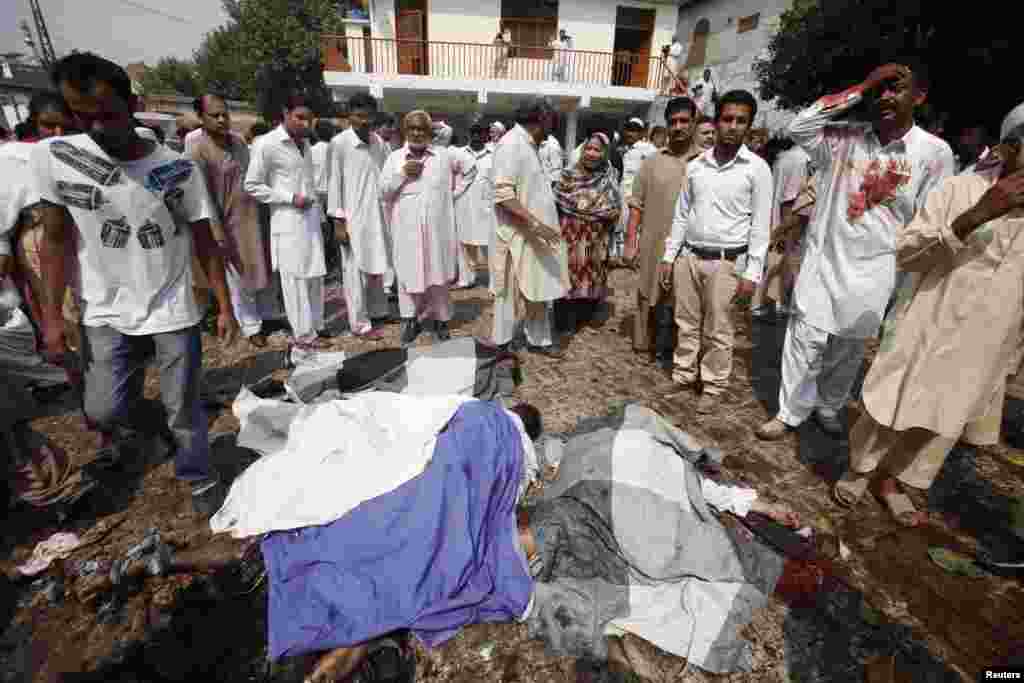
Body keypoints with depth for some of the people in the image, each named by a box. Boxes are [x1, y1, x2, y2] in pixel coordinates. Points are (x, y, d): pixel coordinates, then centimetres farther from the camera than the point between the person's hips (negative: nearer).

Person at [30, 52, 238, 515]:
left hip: (173, 314, -1)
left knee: (184, 410, 6)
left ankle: (199, 479, 28)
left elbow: (204, 244, -2)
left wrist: (225, 307, -4)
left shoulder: (179, 170, -8)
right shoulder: (50, 158, -5)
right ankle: (112, 430, 41)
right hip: (106, 315, 1)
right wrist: (52, 316, 0)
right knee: (103, 410, 4)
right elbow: (55, 240, 2)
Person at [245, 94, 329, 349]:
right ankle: (303, 333, 8)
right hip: (288, 221, -7)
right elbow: (252, 185, -8)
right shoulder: (266, 144, -8)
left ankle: (315, 325, 23)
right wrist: (290, 198, -13)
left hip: (311, 217, 7)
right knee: (295, 278, -1)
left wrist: (314, 201, 11)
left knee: (315, 275, 10)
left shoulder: (305, 142, 13)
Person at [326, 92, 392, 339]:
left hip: (377, 215, 5)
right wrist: (338, 221, -11)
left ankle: (378, 310, 32)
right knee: (356, 271, 1)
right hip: (353, 217, -5)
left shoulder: (379, 142, 9)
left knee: (377, 267, 15)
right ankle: (360, 324, 10)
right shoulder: (339, 143, -6)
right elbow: (334, 182, -7)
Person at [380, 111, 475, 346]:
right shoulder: (395, 157, 7)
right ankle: (411, 318, 14)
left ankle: (440, 318, 19)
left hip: (438, 226, 0)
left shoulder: (444, 155, 7)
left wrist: (454, 192, 11)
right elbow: (383, 191, 3)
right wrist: (402, 174, -10)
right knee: (409, 273, 2)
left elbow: (470, 167, 18)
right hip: (408, 228, 0)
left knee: (438, 272, 6)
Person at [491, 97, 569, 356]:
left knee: (538, 291, 15)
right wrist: (535, 223, -29)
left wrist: (541, 224, 20)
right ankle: (501, 345, 20)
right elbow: (503, 194, -25)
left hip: (535, 235, 9)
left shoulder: (528, 145, 14)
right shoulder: (512, 144, -16)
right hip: (518, 236, -9)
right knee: (514, 296, 3)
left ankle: (539, 340, 27)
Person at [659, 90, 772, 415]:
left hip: (726, 262, -3)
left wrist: (752, 273, -10)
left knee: (717, 331, 4)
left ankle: (713, 387, 19)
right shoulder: (695, 165, 6)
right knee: (686, 324, 11)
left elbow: (760, 225, -5)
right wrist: (669, 256, 6)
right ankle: (683, 377, 26)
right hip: (689, 256, 4)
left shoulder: (757, 168, -4)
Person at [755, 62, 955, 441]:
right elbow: (799, 127, -9)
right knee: (807, 339, 0)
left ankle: (828, 406, 33)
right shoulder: (845, 139, 2)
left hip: (873, 270, 0)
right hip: (824, 259, 0)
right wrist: (858, 90, -7)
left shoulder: (935, 151, -2)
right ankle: (789, 413, 13)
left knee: (849, 349, 13)